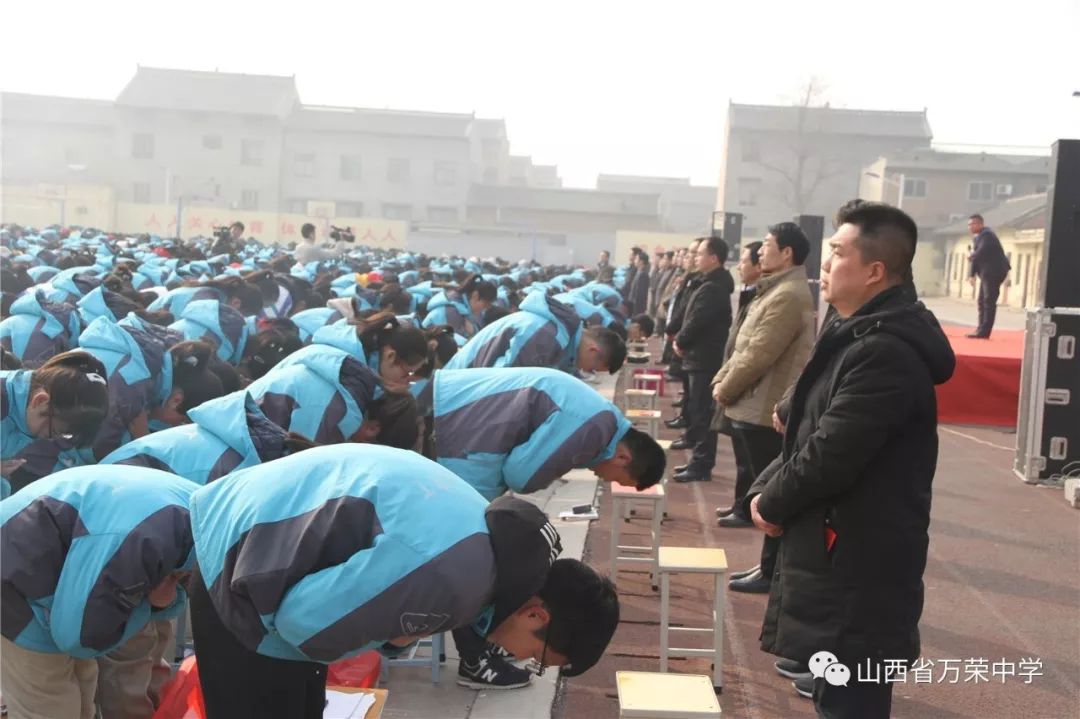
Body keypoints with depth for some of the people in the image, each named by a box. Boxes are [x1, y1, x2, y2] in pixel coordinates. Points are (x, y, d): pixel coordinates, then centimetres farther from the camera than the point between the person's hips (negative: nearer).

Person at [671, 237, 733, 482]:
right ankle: (699, 460, 21)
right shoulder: (714, 284, 15)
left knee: (703, 412, -6)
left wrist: (680, 342, -7)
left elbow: (696, 322, -22)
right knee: (698, 409, 14)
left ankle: (701, 465, -1)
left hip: (705, 358, -10)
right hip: (703, 356, 10)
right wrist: (682, 340, 6)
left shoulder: (712, 288, -19)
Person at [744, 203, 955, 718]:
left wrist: (771, 504, -7)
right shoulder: (859, 336, 13)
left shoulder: (885, 352, -23)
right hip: (839, 552, 10)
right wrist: (763, 491, 1)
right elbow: (808, 434, 17)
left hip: (858, 565, -10)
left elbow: (828, 456, -25)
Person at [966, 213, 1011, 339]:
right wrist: (972, 274, 7)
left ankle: (984, 331, -14)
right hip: (987, 272, 10)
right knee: (982, 301, 10)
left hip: (994, 272, -10)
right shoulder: (978, 236, 17)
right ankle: (981, 329, 13)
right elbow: (977, 256, 18)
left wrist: (971, 257, -4)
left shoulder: (986, 235, -14)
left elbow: (980, 253, -26)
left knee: (989, 301, -12)